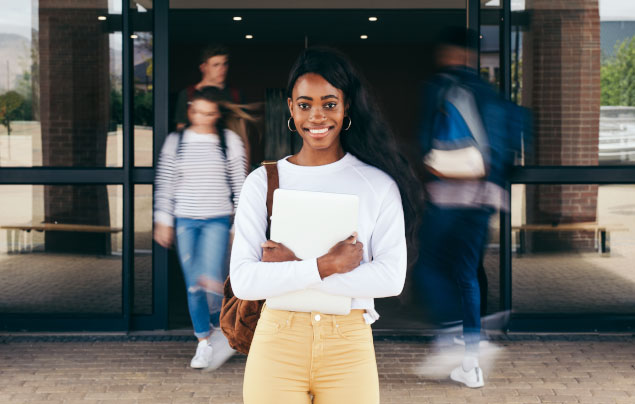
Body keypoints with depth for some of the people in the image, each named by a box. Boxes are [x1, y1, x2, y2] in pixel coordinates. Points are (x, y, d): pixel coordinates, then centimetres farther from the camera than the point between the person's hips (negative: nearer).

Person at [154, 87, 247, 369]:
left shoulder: (230, 142, 1)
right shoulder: (176, 142, 4)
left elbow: (239, 184, 5)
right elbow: (165, 183, 7)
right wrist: (163, 220, 4)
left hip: (217, 220, -2)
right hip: (185, 221, 2)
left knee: (209, 279, -18)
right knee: (193, 286, 4)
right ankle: (204, 342, 18)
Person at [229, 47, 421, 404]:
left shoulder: (378, 184, 1)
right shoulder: (263, 182, 2)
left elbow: (391, 278, -9)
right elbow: (243, 281, -7)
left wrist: (293, 267, -13)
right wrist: (326, 265, -17)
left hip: (349, 347, 0)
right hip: (277, 345, 0)